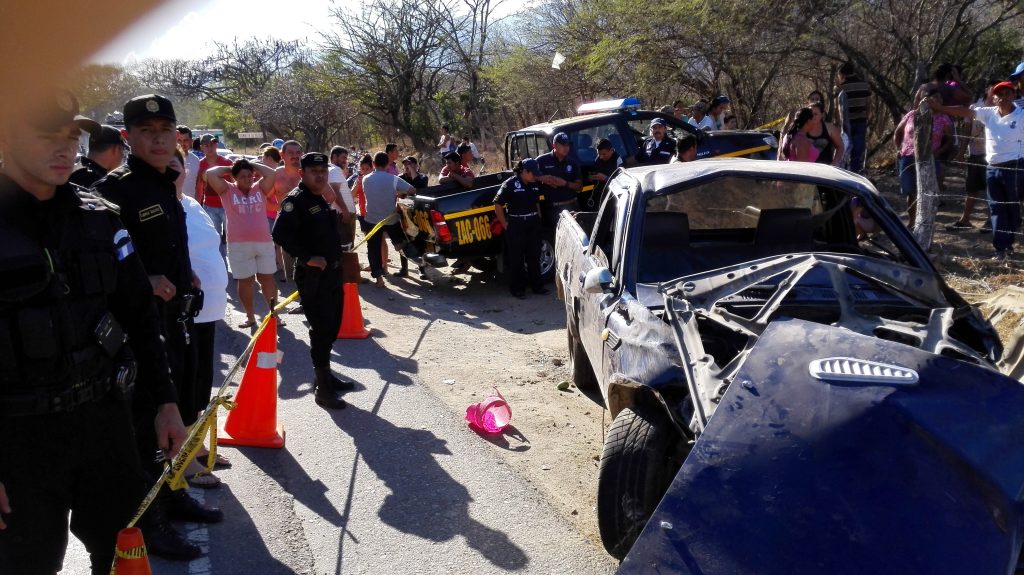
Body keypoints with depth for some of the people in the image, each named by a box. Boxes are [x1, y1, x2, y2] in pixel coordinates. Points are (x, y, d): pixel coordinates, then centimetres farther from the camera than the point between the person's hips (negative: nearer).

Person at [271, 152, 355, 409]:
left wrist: (336, 258, 14)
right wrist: (307, 258, -24)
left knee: (332, 327, 16)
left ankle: (324, 375, 31)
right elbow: (280, 234, -25)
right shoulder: (295, 200, -13)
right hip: (312, 275, -9)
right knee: (321, 329, -8)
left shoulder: (321, 200, 15)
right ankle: (323, 389, -1)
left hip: (332, 272, 9)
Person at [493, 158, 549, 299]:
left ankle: (537, 286, 22)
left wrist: (539, 219, 10)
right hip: (516, 225, -6)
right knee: (516, 258, 3)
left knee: (534, 256, 12)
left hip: (533, 224, 6)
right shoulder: (510, 184, -11)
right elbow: (498, 205, -8)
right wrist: (506, 225, -9)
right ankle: (517, 289, 12)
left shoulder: (534, 185, 8)